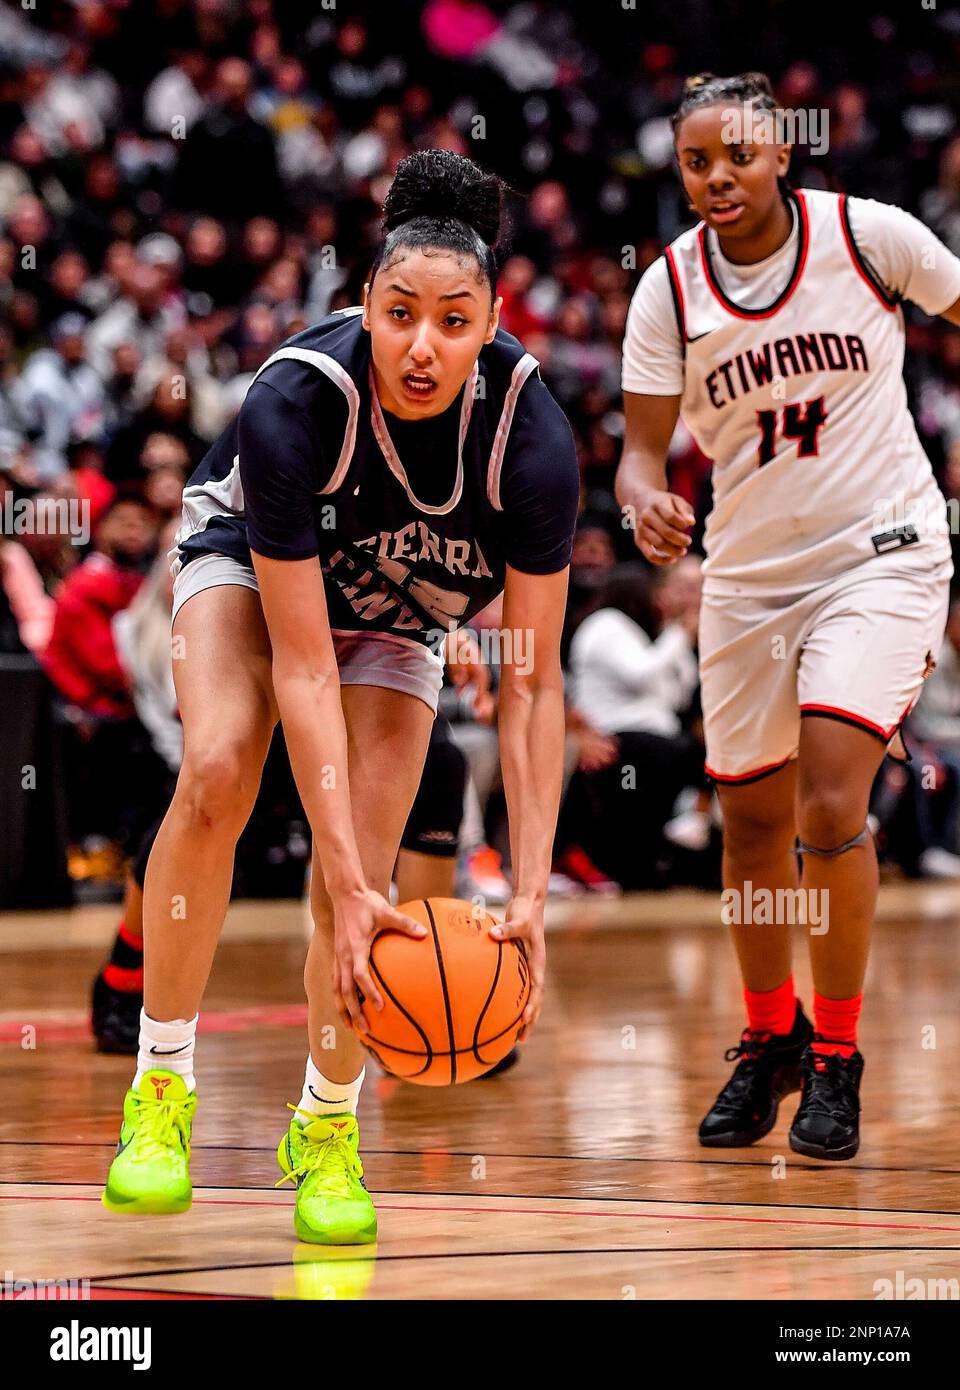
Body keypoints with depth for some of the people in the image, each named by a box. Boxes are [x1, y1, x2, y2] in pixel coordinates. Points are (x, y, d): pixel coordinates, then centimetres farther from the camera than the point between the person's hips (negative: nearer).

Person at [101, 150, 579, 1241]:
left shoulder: (531, 435, -33)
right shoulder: (295, 402, -37)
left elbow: (532, 682, -27)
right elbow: (303, 665, -36)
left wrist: (530, 894, -34)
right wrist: (343, 884, -41)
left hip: (397, 606, 2)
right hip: (246, 559, -2)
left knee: (364, 870, -14)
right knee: (216, 775, -28)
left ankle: (327, 1123, 10)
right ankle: (161, 1088, -14)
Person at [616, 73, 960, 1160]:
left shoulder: (869, 234, -12)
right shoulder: (668, 292, -8)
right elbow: (643, 448, -6)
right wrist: (646, 503, -29)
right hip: (749, 571, 3)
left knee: (829, 803, -18)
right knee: (752, 820, 12)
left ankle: (837, 1058, -1)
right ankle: (770, 1037, 35)